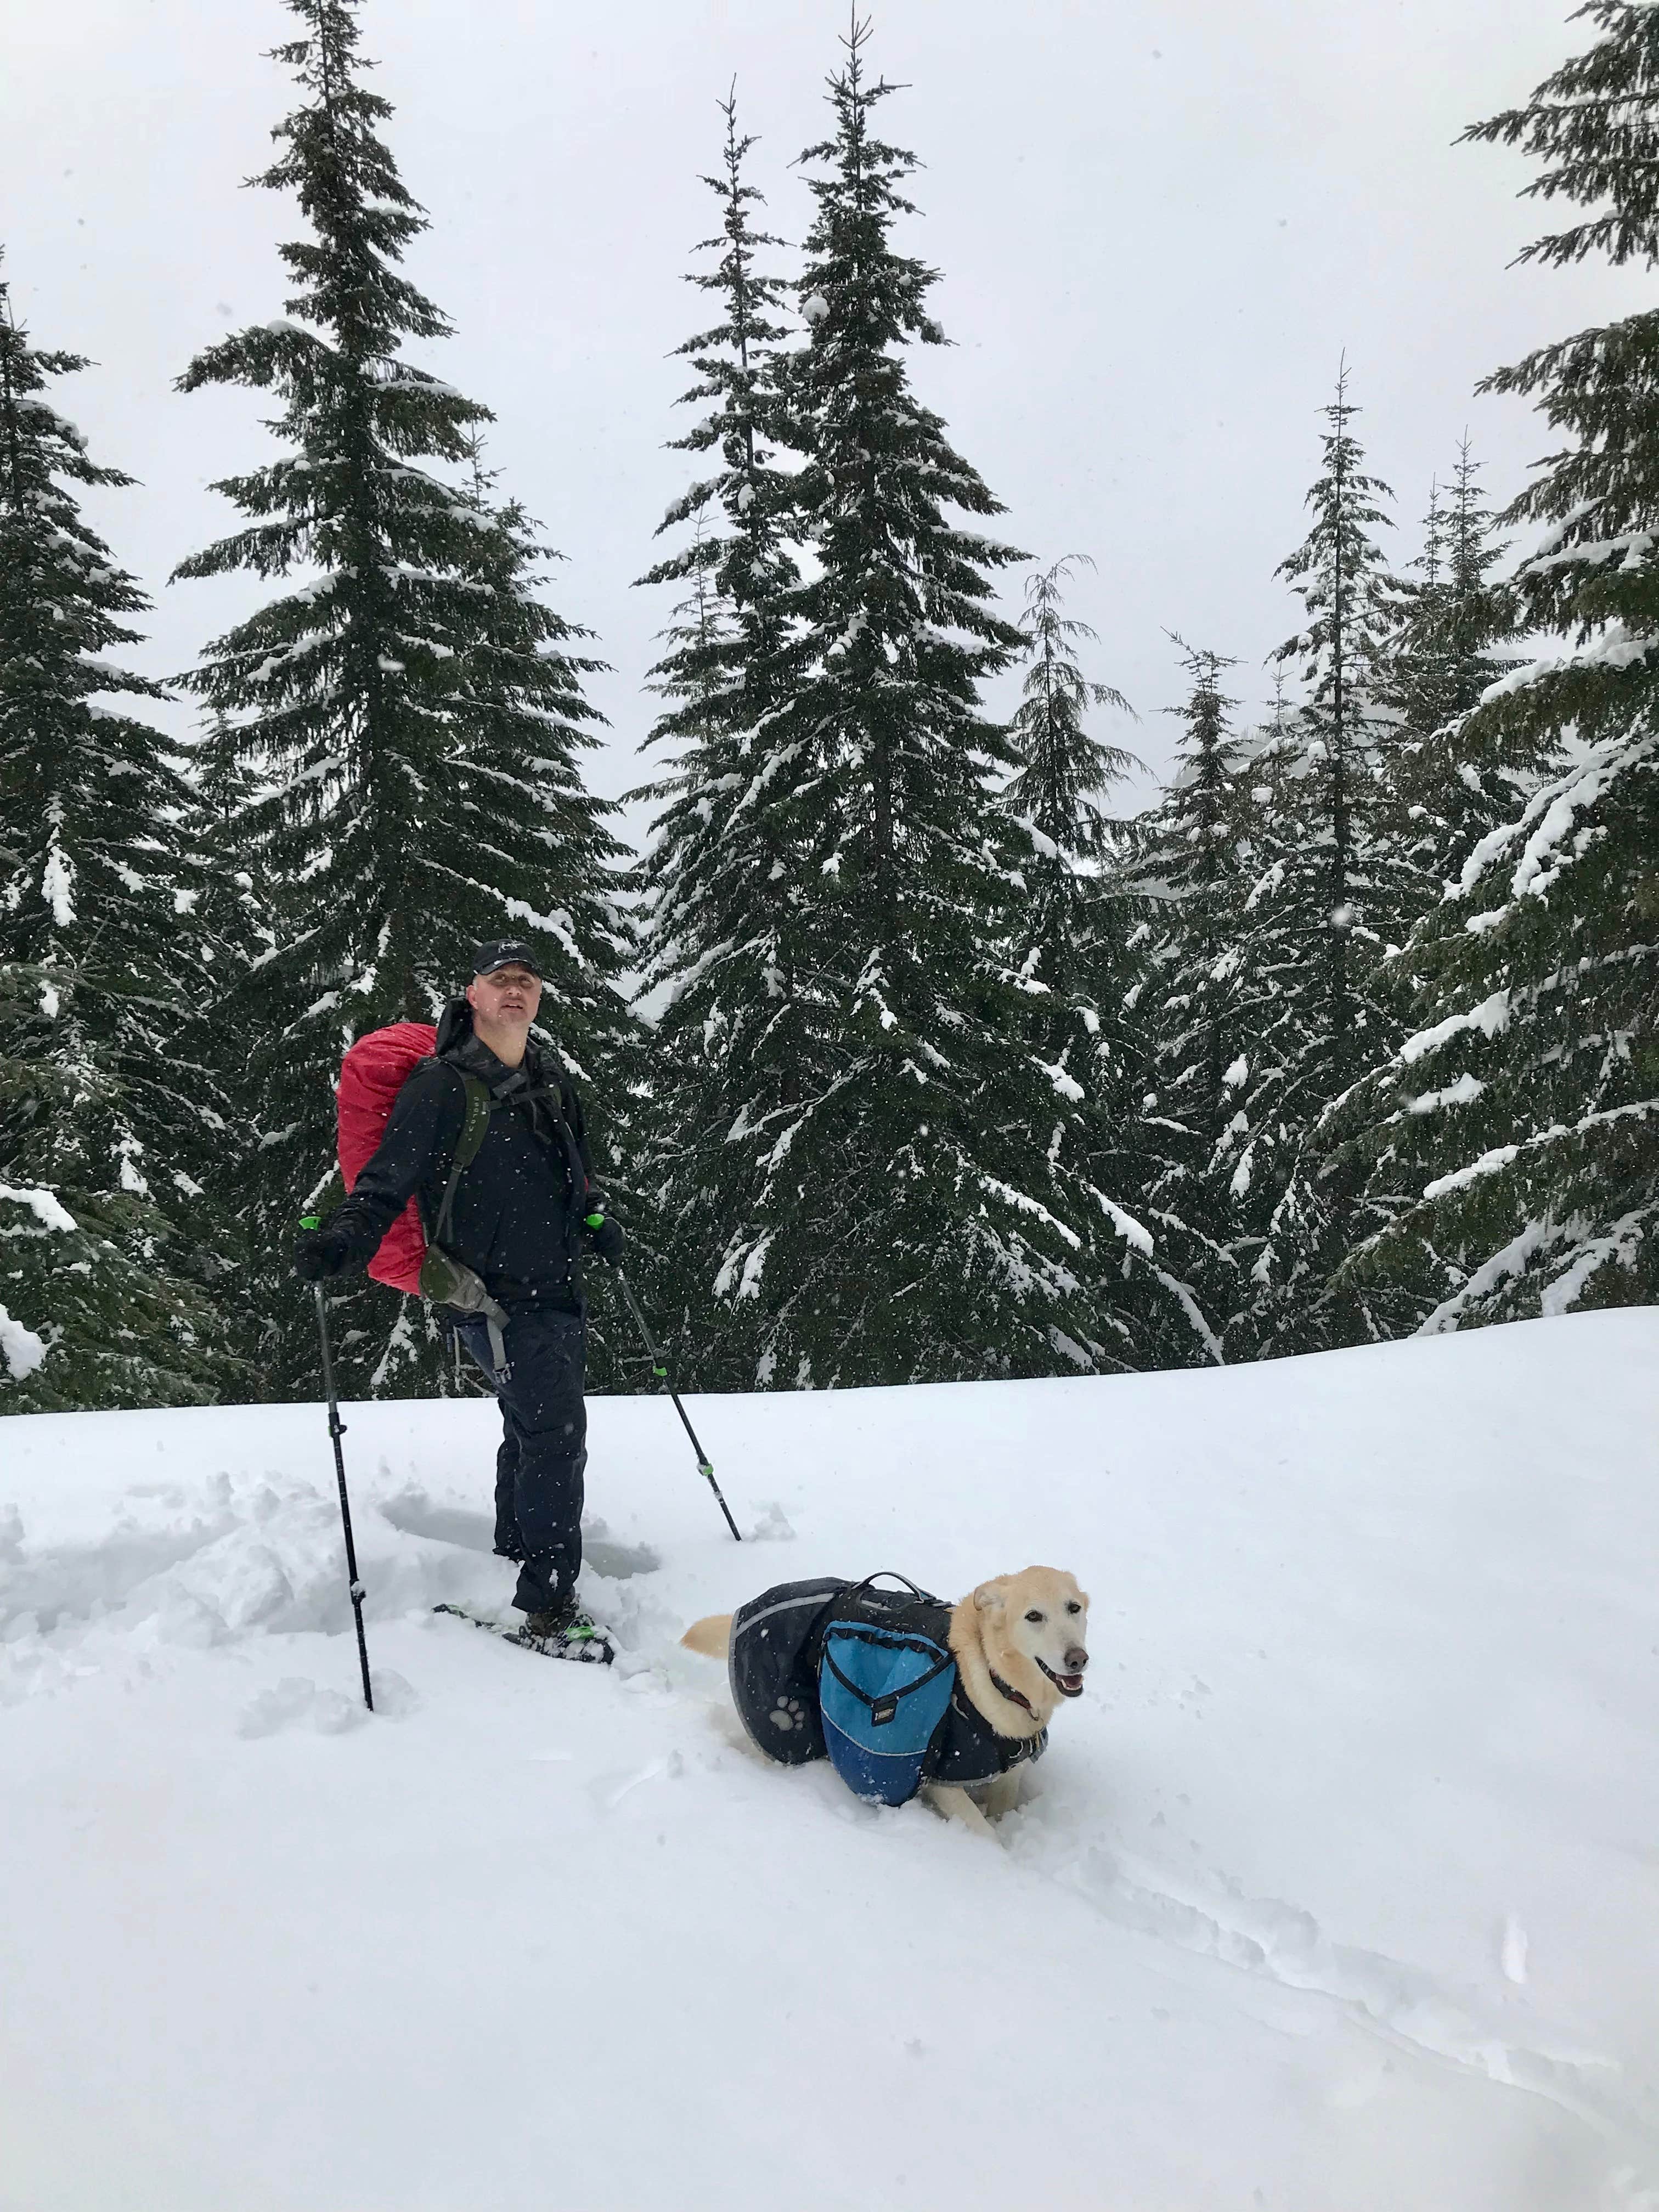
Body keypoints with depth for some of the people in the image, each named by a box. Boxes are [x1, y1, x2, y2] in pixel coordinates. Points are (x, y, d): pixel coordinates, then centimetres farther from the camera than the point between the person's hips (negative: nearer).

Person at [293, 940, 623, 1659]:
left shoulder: (551, 1075, 11)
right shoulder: (442, 1085, -11)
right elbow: (389, 1181, -16)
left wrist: (596, 1221, 19)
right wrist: (343, 1241, -31)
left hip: (558, 1289, 8)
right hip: (495, 1295, -8)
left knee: (534, 1432, 19)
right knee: (555, 1432, -14)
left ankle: (515, 1563, 36)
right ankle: (547, 1604, -5)